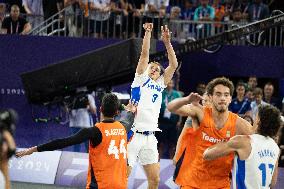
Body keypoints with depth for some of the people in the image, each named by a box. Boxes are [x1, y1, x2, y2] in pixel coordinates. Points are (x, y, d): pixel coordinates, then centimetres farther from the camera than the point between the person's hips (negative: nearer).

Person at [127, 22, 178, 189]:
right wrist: (148, 33, -8)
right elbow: (144, 55, -3)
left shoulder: (160, 85, 19)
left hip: (150, 137, 5)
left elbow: (174, 65, 11)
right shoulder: (141, 79, 8)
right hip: (134, 134, -5)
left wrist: (167, 42, 4)